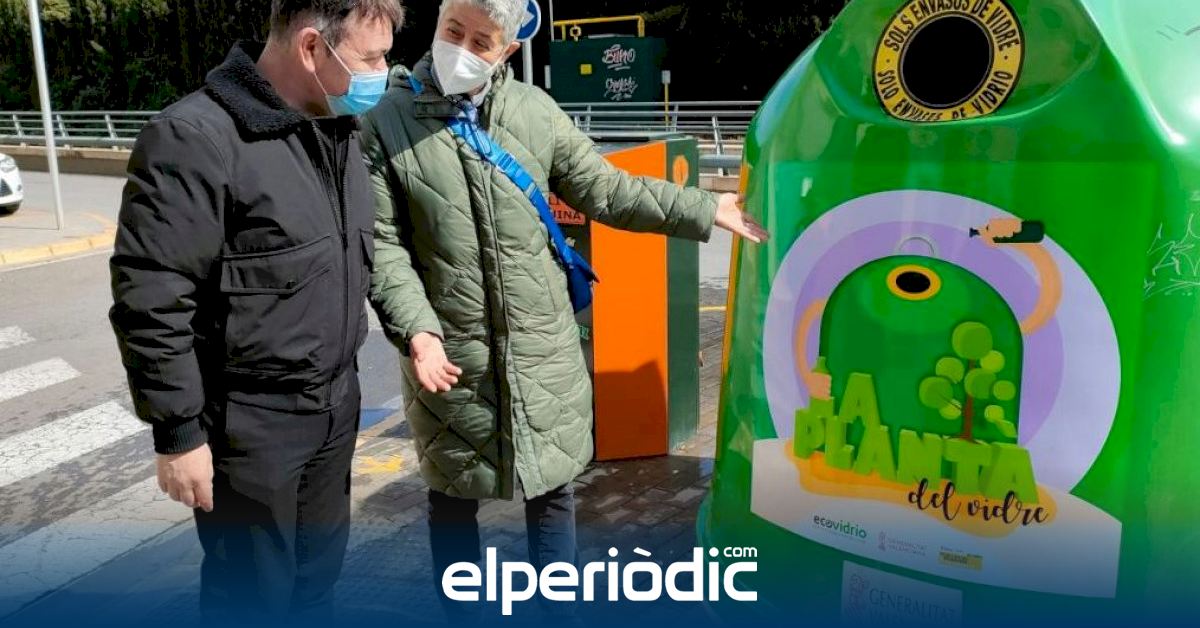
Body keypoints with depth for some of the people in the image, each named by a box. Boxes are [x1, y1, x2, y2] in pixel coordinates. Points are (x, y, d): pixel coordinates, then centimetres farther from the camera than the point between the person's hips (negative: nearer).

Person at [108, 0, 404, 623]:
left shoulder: (338, 127, 5)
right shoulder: (198, 138, -21)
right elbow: (149, 300, -19)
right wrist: (178, 432, -14)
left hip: (336, 406, 7)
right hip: (251, 422, -7)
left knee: (317, 575, 21)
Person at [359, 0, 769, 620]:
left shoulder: (535, 112, 1)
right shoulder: (386, 125, -6)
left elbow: (607, 191, 6)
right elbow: (381, 245, -7)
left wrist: (707, 209, 4)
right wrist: (416, 330, -20)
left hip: (542, 349, 2)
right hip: (449, 355, -2)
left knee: (552, 486, 16)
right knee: (454, 494, 15)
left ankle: (559, 608, 38)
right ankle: (459, 613, 38)